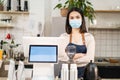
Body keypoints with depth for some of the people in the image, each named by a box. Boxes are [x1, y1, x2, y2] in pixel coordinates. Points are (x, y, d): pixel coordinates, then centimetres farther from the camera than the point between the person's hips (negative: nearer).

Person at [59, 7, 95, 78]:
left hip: (83, 72, 0)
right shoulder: (63, 37, 6)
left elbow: (90, 58, -6)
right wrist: (81, 55, -8)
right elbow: (62, 56, -7)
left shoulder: (89, 37, 5)